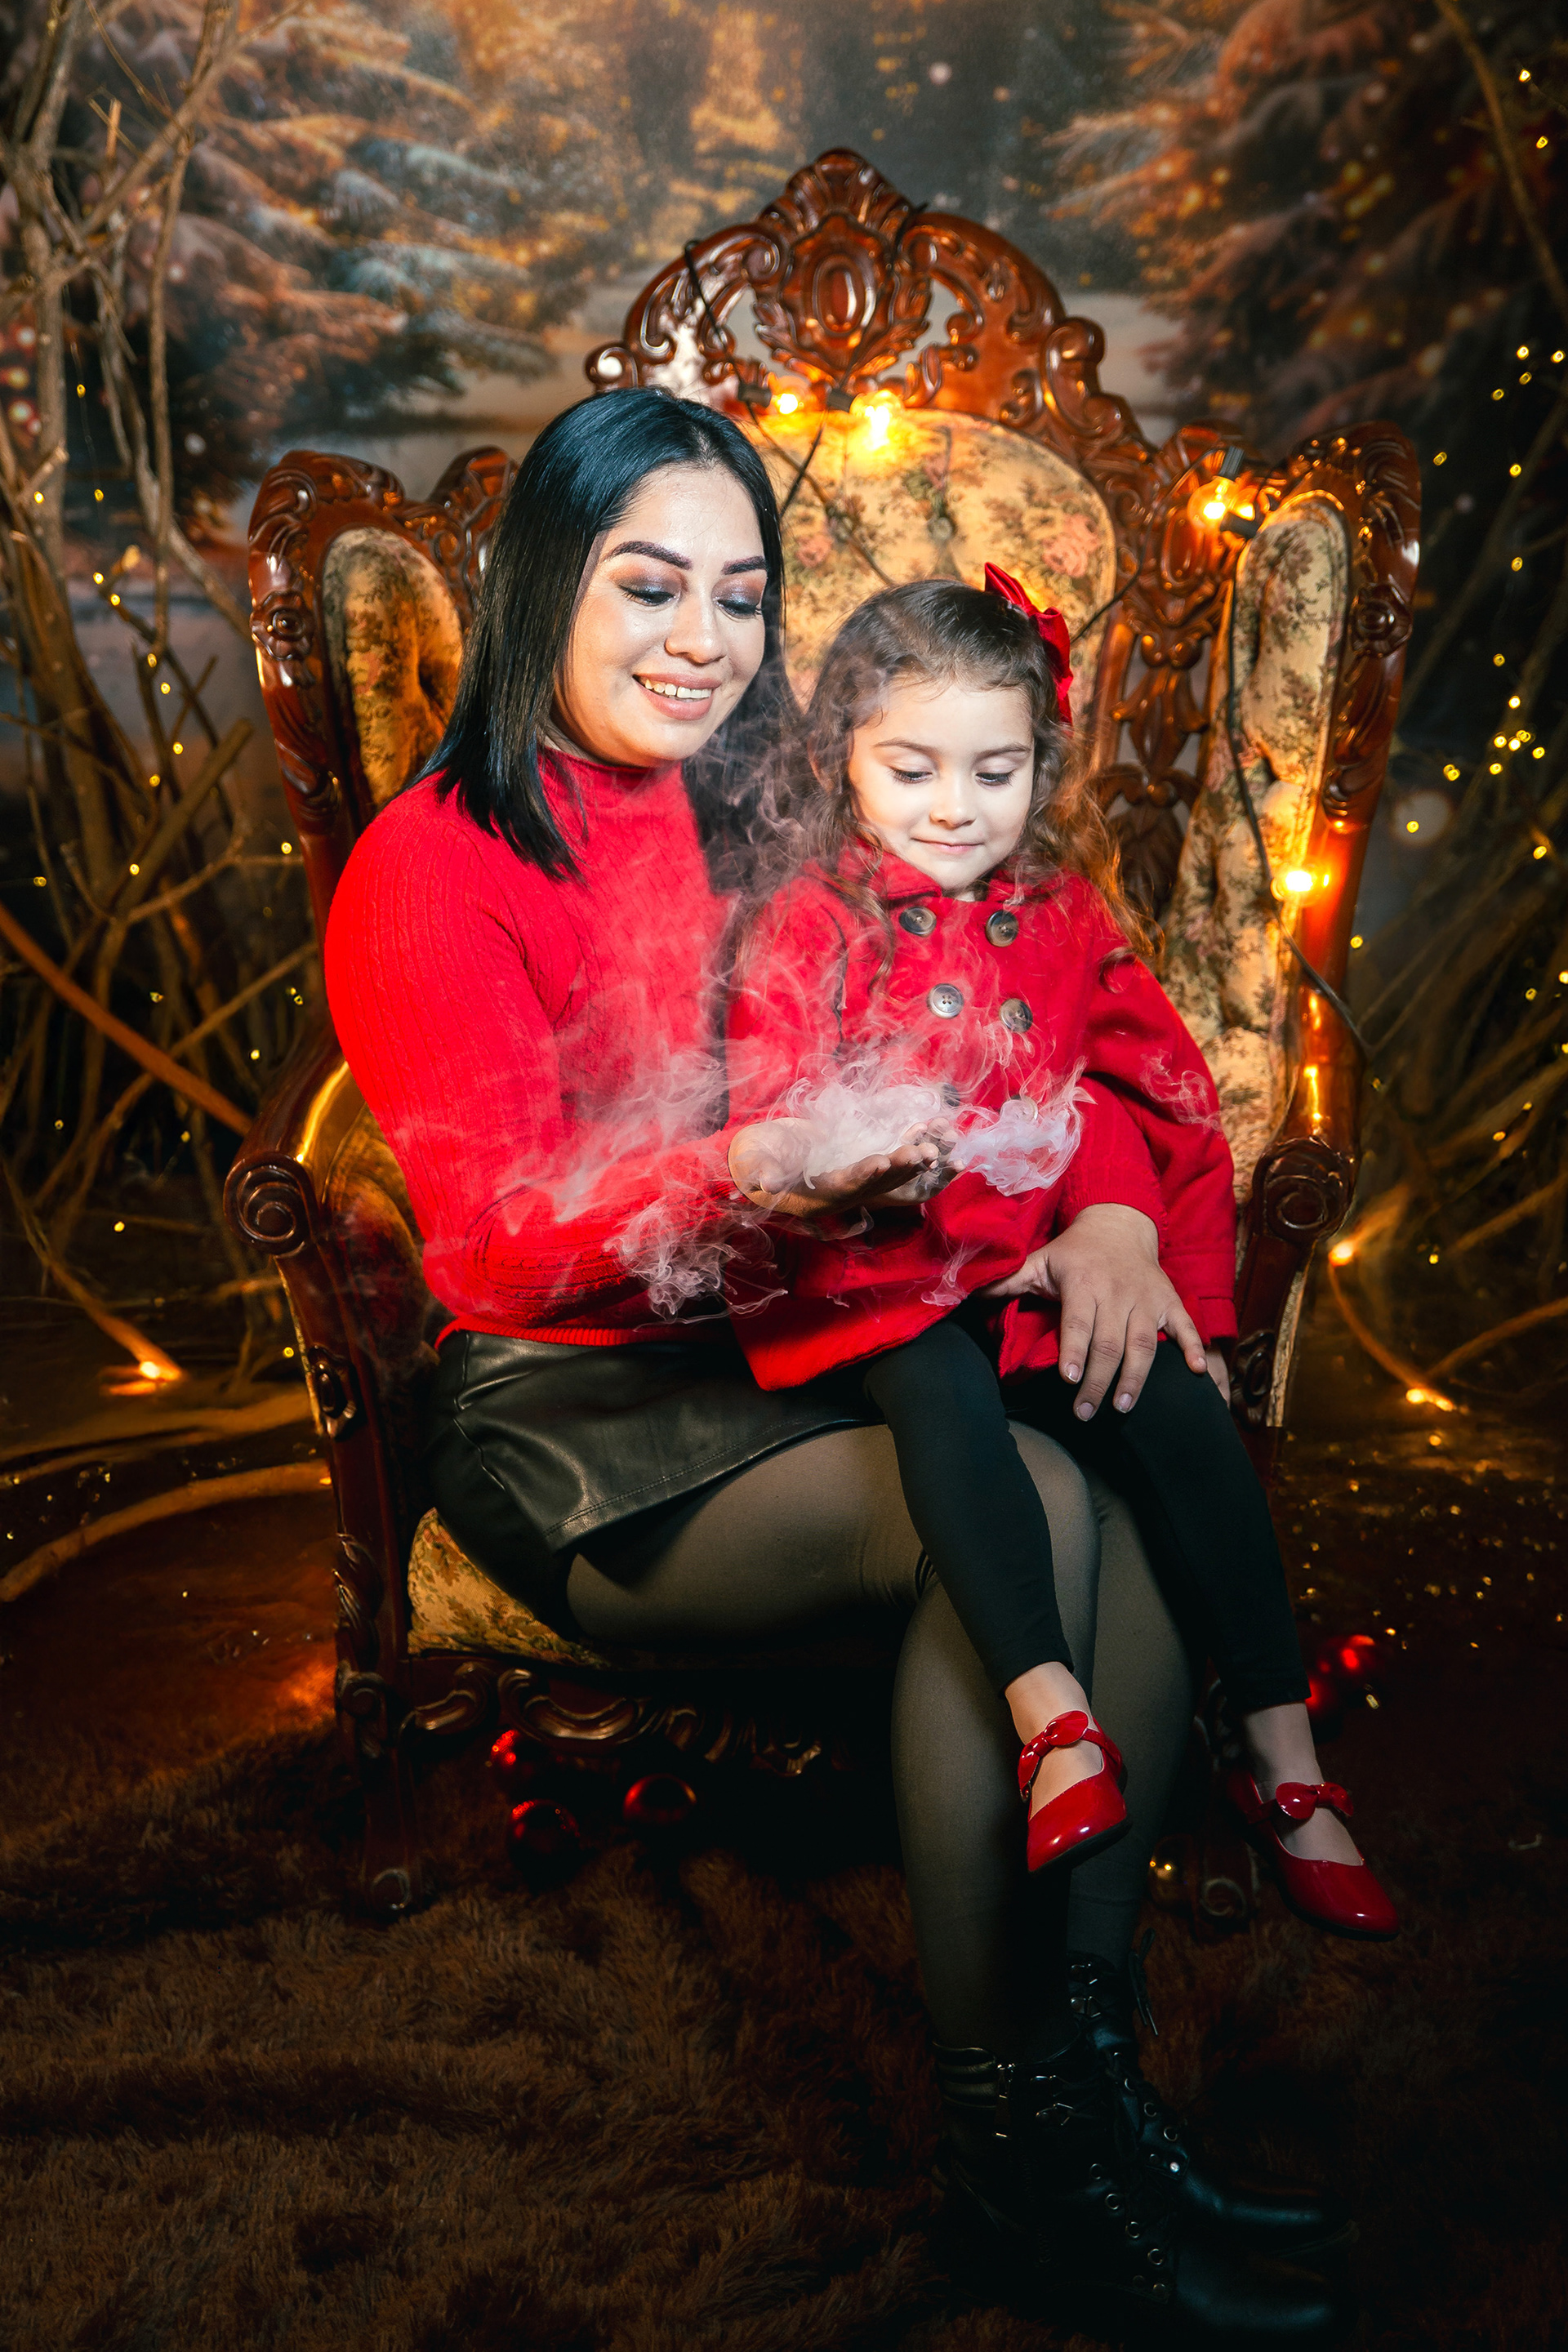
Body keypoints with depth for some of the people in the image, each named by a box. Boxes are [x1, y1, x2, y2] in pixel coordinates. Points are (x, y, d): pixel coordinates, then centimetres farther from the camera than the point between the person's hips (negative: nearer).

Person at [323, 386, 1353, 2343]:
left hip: (812, 1344, 5)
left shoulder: (777, 825, 15)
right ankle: (1011, 2160, -17)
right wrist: (752, 1173, -35)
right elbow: (502, 1233, -15)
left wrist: (1104, 1208, -11)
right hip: (579, 1408, -5)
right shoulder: (429, 870, -3)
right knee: (1015, 1507, -29)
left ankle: (1089, 2059, -15)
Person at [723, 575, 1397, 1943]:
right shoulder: (804, 930, 5)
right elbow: (768, 1128, -3)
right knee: (937, 1390, -34)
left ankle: (1285, 1761, -12)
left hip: (1056, 1273, 3)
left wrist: (1138, 1249, -2)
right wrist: (850, 1155, -25)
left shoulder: (1068, 923, 15)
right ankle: (1055, 1720, -42)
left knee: (1182, 1408, -20)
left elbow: (1158, 1104, 13)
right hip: (879, 1276, -2)